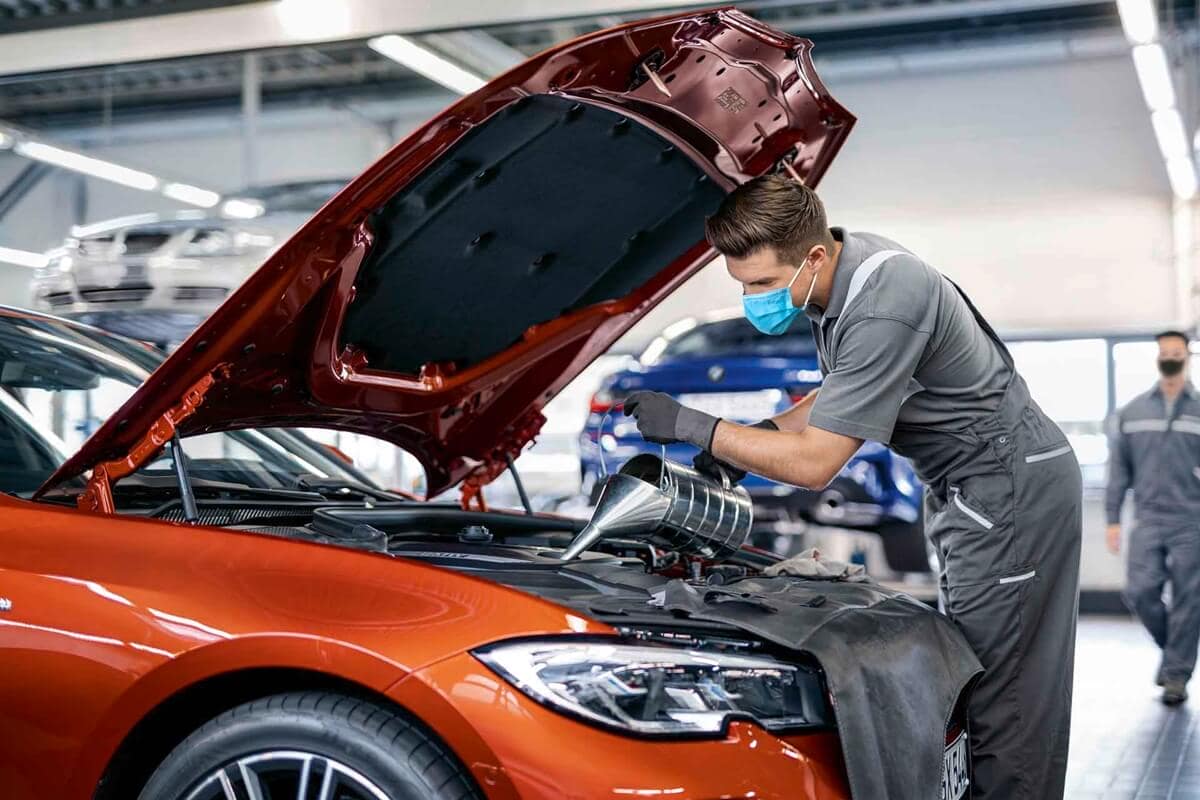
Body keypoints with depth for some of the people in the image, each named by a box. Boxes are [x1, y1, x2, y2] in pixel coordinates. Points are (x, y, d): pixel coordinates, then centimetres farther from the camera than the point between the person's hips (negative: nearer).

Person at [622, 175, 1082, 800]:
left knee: (1004, 693, -7)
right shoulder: (840, 270, 1)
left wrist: (693, 427, -21)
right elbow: (841, 394, 17)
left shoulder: (883, 306, -30)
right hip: (967, 485, 10)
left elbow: (815, 463, -27)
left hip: (1011, 484, -10)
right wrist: (752, 436, 4)